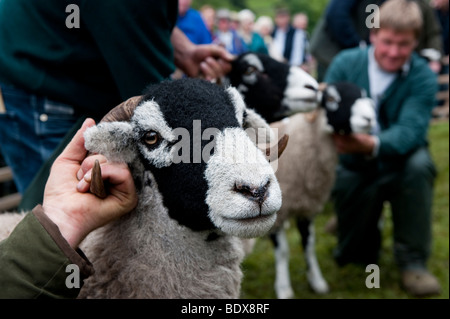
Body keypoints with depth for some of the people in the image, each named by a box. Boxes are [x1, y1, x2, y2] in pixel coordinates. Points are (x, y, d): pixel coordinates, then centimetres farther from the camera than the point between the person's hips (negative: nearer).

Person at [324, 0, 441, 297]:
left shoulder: (423, 77, -14)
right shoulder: (346, 63, -8)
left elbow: (409, 130, -29)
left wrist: (373, 145, -50)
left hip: (399, 164, -1)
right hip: (354, 168, 1)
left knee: (419, 163, -36)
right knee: (353, 256, -7)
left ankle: (413, 261, -22)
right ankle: (369, 214, 28)